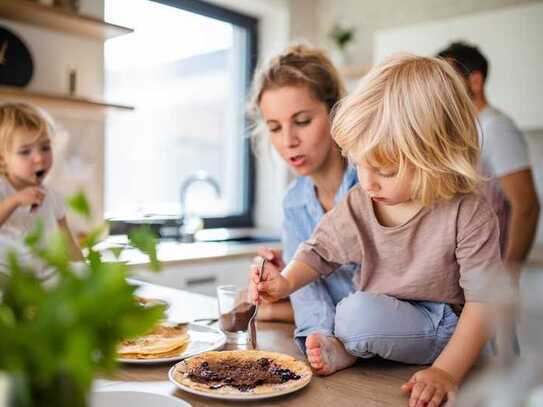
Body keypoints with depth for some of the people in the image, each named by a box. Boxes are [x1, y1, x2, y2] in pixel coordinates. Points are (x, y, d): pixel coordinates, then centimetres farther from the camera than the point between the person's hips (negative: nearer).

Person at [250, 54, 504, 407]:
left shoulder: (470, 215, -21)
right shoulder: (358, 203, -7)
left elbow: (483, 300, -20)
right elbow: (321, 250, 7)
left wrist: (446, 372, -28)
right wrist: (287, 281, -13)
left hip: (442, 329, -6)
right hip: (380, 317, 7)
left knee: (359, 312, -29)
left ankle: (344, 351, -2)